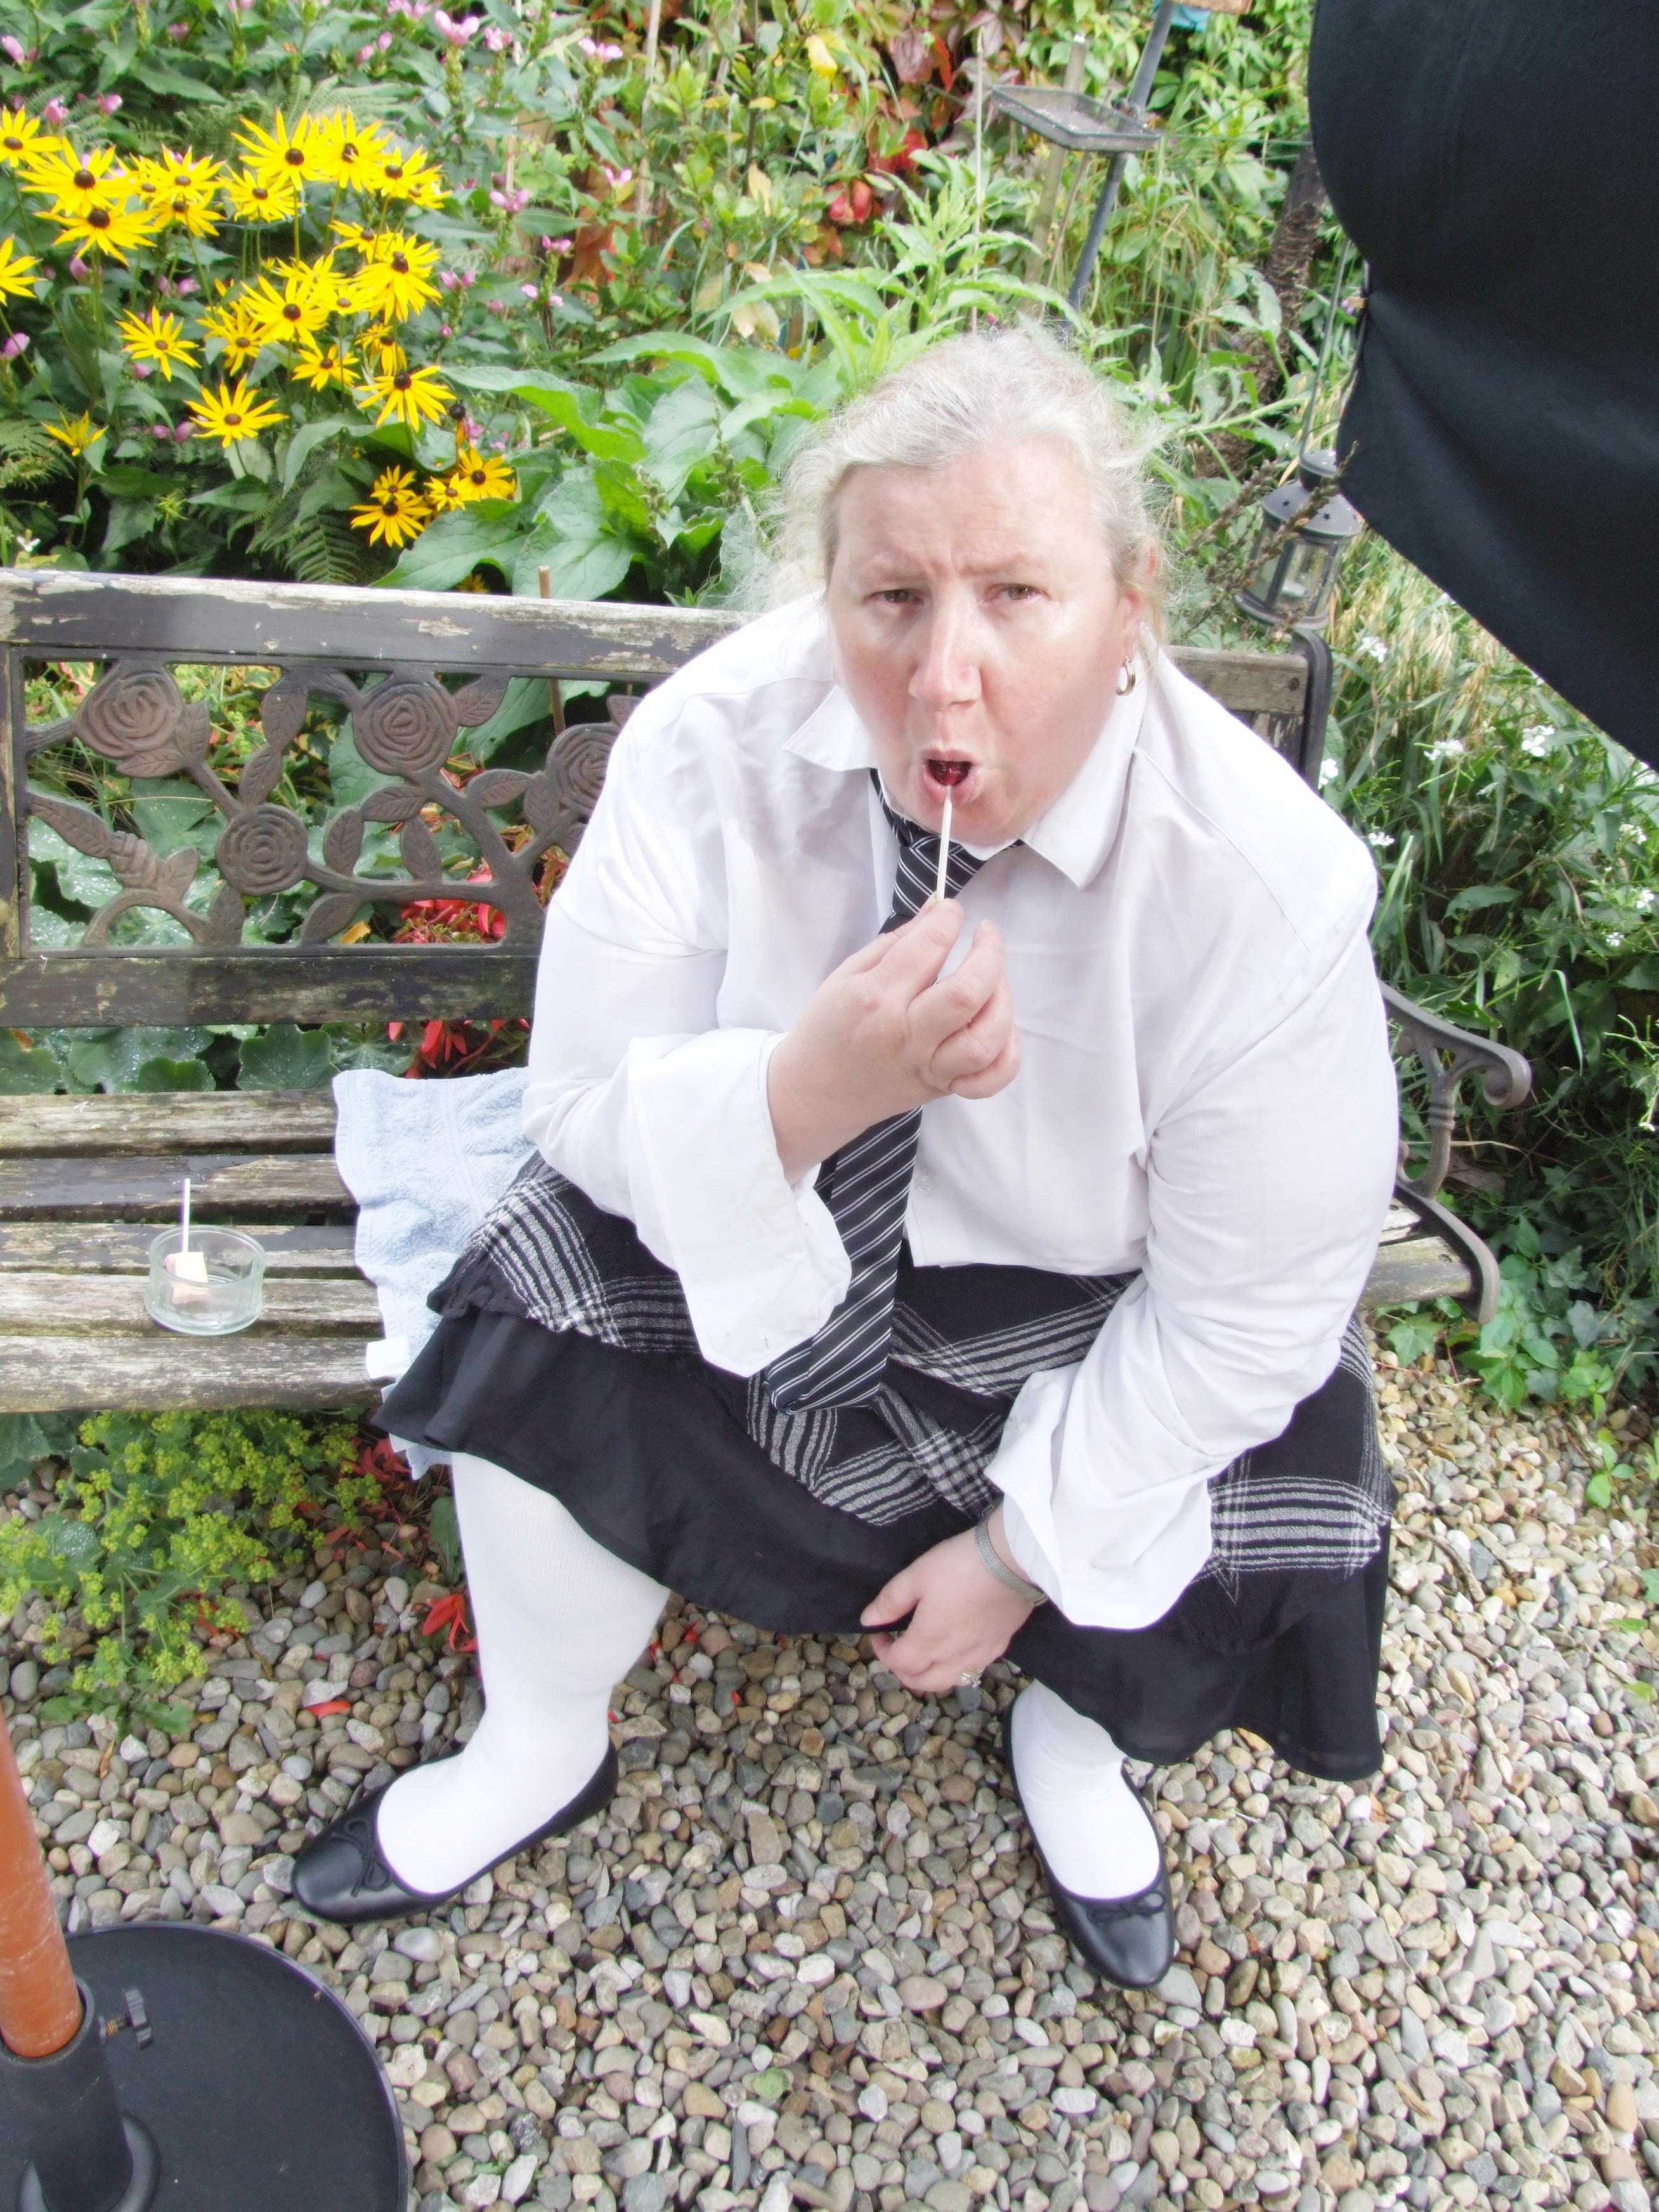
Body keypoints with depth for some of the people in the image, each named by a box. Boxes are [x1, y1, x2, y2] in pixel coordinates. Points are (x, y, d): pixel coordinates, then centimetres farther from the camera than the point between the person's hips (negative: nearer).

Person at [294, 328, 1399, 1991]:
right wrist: (818, 1080, -39)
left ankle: (1070, 1740, 25)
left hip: (1083, 1319, -1)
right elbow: (583, 1108, -18)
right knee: (544, 1319, -18)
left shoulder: (1270, 893, -28)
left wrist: (1020, 1552, -12)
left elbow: (1248, 1317, -18)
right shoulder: (716, 741, -23)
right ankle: (540, 1756, 14)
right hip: (751, 1244, 2)